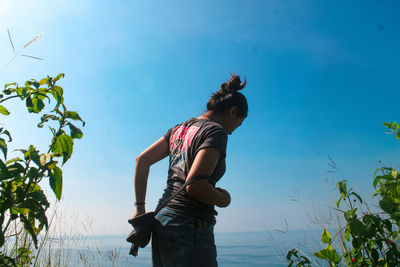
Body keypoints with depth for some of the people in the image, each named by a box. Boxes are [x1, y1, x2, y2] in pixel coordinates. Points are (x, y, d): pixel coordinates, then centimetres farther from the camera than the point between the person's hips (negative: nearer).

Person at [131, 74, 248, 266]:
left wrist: (140, 207, 14)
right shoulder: (216, 131, -11)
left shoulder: (179, 129, 13)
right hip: (190, 229, -8)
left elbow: (142, 160, 12)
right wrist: (222, 200, -3)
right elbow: (194, 185, -22)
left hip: (161, 222, 8)